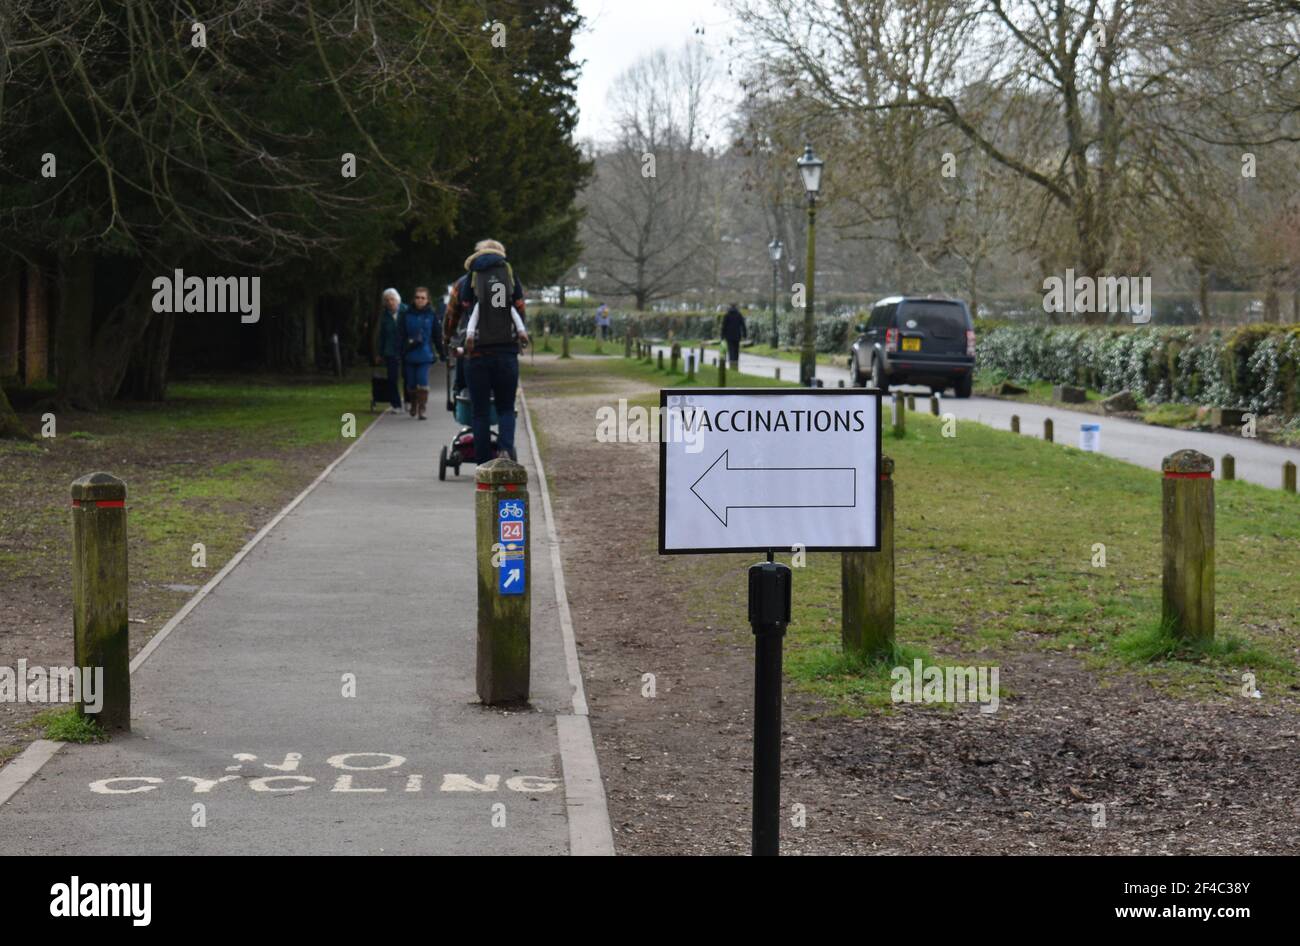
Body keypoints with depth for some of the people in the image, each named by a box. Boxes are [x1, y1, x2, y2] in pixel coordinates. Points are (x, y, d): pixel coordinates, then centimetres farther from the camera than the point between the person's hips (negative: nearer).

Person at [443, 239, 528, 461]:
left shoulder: (465, 283, 6)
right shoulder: (511, 278, 9)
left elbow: (451, 317, 17)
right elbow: (522, 314, 17)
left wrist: (447, 340, 36)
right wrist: (522, 335, 37)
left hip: (476, 353, -1)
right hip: (507, 353, 1)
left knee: (481, 412, 5)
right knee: (506, 408, 11)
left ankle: (484, 465, 4)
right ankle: (506, 448, -14)